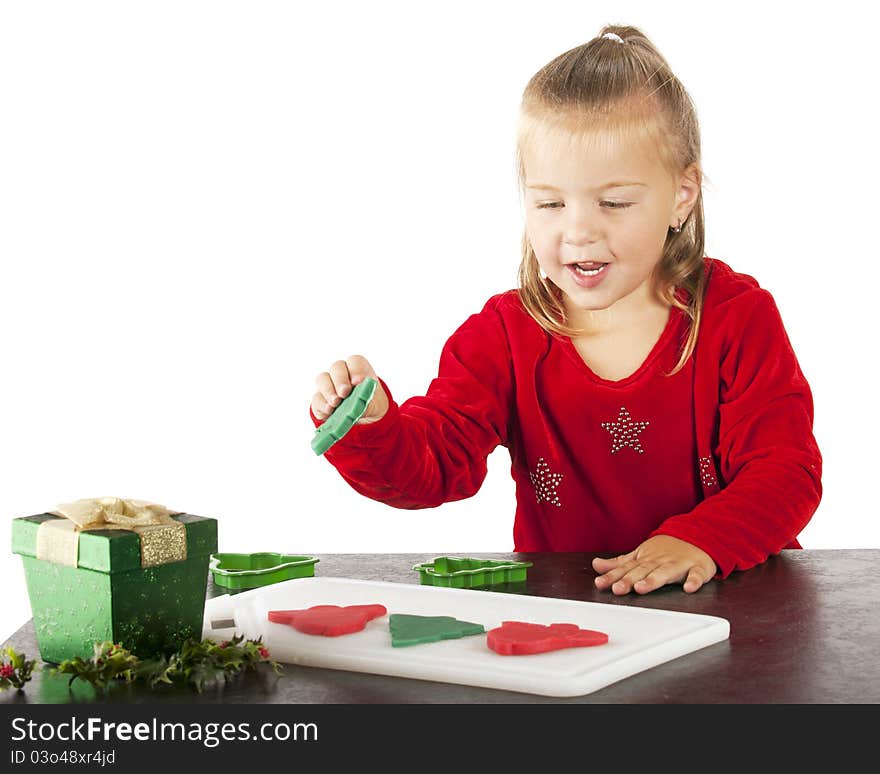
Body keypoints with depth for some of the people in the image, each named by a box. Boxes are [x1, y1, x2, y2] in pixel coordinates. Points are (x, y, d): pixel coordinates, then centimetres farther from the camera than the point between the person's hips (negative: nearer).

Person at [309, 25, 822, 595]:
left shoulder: (738, 317, -3)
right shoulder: (505, 334, 1)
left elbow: (787, 472, -7)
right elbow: (434, 467, -6)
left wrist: (701, 540, -24)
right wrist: (371, 429, -27)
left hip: (727, 603, -1)